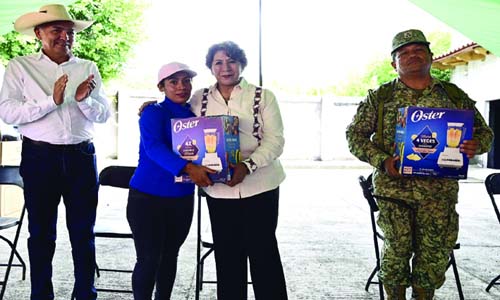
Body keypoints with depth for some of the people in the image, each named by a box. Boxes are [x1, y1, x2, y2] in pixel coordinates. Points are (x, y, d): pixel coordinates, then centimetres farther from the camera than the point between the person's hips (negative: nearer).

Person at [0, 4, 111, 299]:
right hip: (40, 157, -2)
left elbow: (104, 114, 4)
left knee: (84, 233, 9)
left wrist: (84, 100, -16)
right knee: (41, 233, 9)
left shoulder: (89, 68, 8)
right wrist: (51, 101, -19)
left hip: (82, 157, 2)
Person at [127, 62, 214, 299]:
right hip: (148, 197, -5)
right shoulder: (153, 112, -10)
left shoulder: (195, 115, 7)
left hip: (182, 198, 5)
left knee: (170, 255, 15)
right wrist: (187, 168, -41)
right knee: (149, 259, -2)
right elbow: (153, 147, -26)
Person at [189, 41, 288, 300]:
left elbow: (275, 141, -6)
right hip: (218, 190, 3)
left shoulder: (262, 96, 1)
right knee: (227, 255, 8)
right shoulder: (199, 99, 9)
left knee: (263, 252, 2)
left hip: (260, 187, -2)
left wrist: (247, 166, -20)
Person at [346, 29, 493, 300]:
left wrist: (476, 145, -11)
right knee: (396, 251, 3)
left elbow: (484, 130, 14)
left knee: (435, 254, 6)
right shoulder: (379, 97, 5)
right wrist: (381, 161, -12)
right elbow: (355, 134, 4)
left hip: (440, 191, 2)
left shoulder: (454, 95, 9)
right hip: (393, 188, -1)